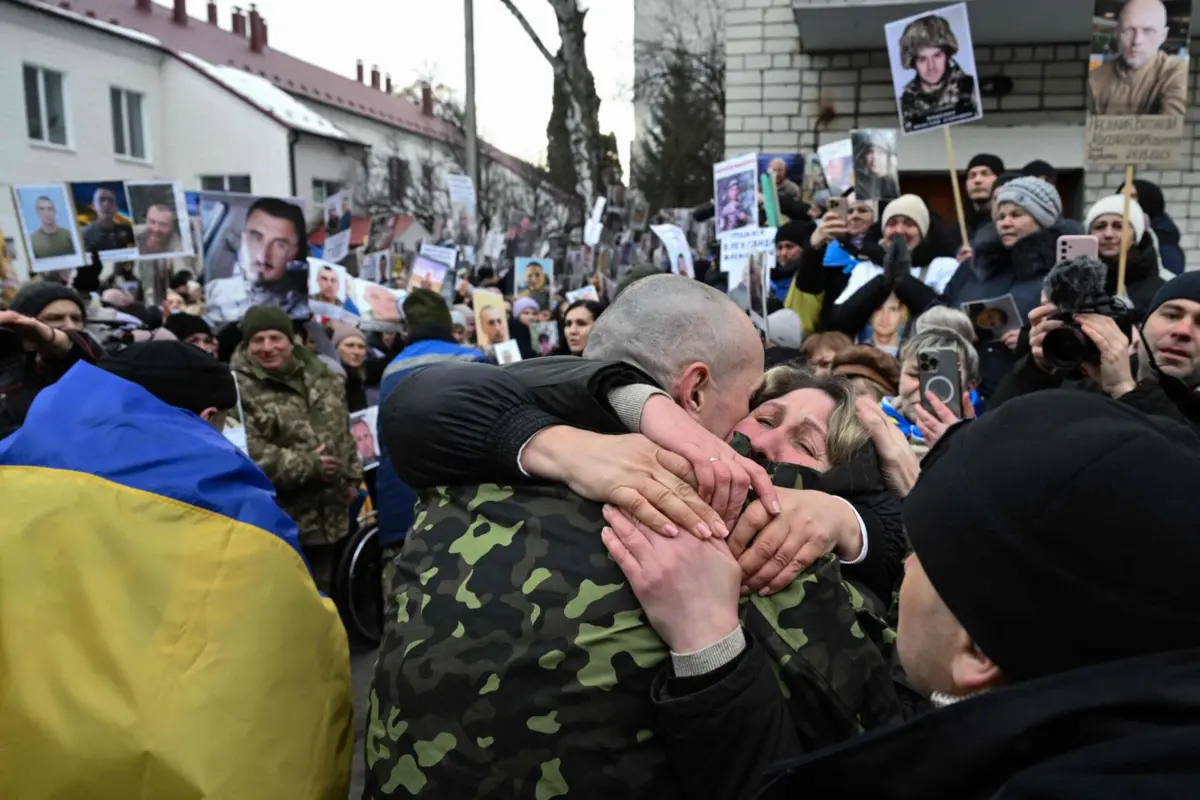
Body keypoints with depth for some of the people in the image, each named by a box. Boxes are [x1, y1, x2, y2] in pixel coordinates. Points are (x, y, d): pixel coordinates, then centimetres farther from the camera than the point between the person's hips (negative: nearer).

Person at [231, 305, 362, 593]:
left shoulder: (320, 377, 7)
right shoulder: (239, 390, -15)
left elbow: (343, 432, 17)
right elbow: (247, 454, -25)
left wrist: (351, 477, 11)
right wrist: (308, 466, -22)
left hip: (328, 515, 6)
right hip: (277, 522, -6)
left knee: (321, 591, 21)